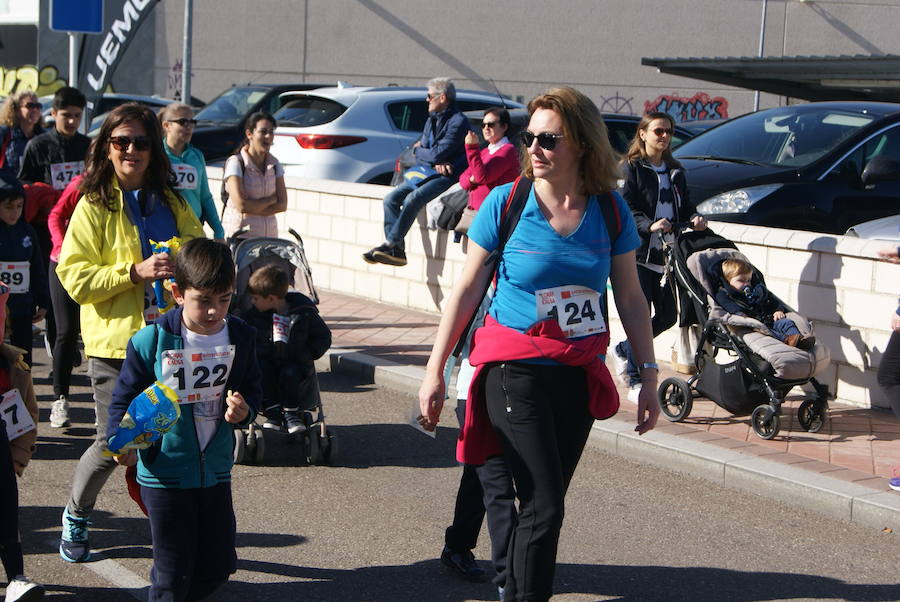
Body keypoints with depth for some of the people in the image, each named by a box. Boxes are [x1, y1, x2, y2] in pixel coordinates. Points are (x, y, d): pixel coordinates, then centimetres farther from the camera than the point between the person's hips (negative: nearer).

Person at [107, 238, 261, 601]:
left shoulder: (240, 337, -2)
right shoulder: (151, 340, -14)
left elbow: (251, 391, 10)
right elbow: (125, 399, -5)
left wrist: (244, 411, -12)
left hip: (216, 472, 4)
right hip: (164, 474, -4)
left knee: (218, 566, 12)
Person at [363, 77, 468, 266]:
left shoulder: (458, 122, -13)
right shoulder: (432, 120, 17)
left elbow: (437, 154, -19)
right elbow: (422, 147, 12)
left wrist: (418, 150, 2)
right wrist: (436, 163, -10)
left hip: (446, 176, -9)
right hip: (428, 173, 9)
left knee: (413, 199, -31)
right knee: (391, 199, -8)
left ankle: (389, 244, -27)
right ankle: (397, 251, -15)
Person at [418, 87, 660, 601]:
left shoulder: (610, 210, 0)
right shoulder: (506, 203, -7)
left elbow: (630, 298, 7)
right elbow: (467, 290, -2)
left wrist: (649, 375, 4)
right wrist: (436, 371, -2)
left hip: (579, 378, 3)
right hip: (515, 372, -3)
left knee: (545, 504, 11)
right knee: (544, 507, -11)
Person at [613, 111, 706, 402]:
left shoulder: (674, 171, 17)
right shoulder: (631, 168, -4)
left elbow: (684, 204, 21)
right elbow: (626, 207, -13)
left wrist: (694, 217, -2)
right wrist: (649, 225, -28)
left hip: (666, 255, 7)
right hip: (639, 254, -7)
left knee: (668, 315, 8)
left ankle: (624, 350, 31)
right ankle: (634, 381, 2)